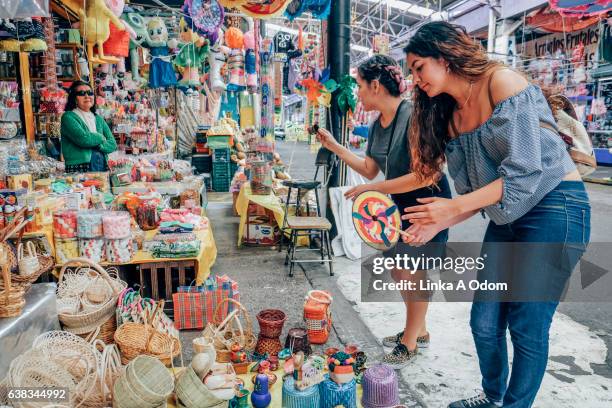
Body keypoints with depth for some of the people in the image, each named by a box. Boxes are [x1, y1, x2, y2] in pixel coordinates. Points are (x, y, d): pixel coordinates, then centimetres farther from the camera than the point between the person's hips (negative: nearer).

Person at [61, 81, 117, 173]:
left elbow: (112, 144, 10)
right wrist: (100, 138, 3)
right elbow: (83, 139, -14)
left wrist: (97, 145, -7)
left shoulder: (99, 119, 19)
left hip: (102, 167, 5)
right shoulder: (68, 117, 3)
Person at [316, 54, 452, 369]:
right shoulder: (376, 127, 1)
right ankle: (418, 331, 32)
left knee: (412, 270, -3)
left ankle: (410, 343, 17)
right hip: (400, 203, 9)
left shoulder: (413, 116, -25)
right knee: (397, 268, 13)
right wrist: (334, 146, 5)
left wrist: (373, 188, -25)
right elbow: (369, 169, 10)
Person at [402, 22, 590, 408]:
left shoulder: (501, 81, -12)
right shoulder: (451, 117, 9)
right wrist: (437, 223, -8)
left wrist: (453, 207, -19)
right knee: (484, 324, 8)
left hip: (554, 208, -7)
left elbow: (525, 170, -21)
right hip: (507, 217, 7)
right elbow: (476, 194, 8)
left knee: (527, 326, -1)